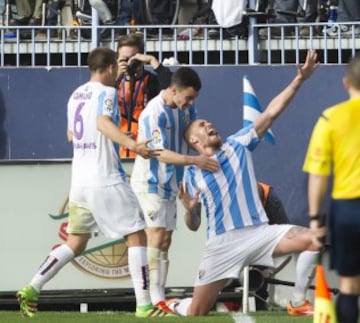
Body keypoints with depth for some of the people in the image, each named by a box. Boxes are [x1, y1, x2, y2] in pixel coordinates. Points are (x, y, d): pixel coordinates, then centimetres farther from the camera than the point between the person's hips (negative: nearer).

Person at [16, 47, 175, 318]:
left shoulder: (76, 95, 14)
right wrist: (132, 144, -42)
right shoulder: (106, 93, -8)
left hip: (79, 181, 7)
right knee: (137, 236, 0)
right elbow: (103, 122, -28)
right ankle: (144, 305, -5)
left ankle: (32, 288, 1)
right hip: (107, 180, -7)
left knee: (75, 243, 15)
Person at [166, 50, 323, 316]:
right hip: (223, 244, -1)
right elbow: (194, 225, 11)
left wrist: (299, 80, -6)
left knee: (314, 239, -24)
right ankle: (176, 307, 32)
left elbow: (271, 113, 3)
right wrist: (190, 209, -12)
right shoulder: (193, 174, 9)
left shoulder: (238, 145, 12)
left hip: (259, 233, 1)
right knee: (196, 312, -4)